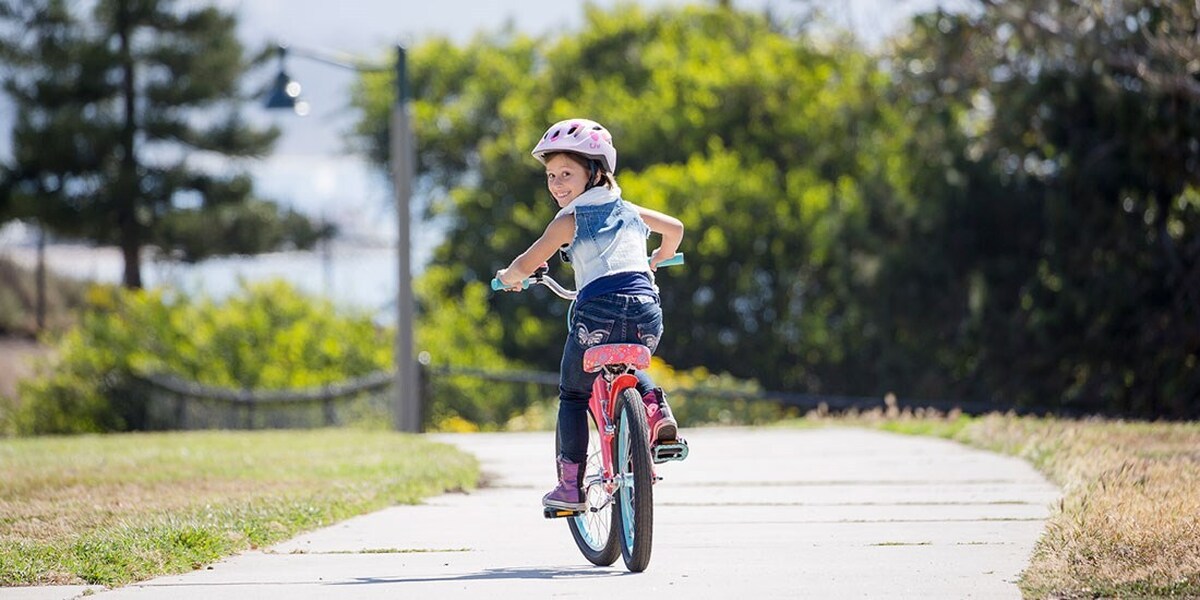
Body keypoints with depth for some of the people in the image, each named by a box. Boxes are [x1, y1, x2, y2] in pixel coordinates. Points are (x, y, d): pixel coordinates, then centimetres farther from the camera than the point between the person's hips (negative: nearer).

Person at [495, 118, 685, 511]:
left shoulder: (569, 221, 5)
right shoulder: (628, 211, 21)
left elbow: (526, 265, 1)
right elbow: (674, 228, 37)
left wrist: (509, 277, 23)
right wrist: (656, 261, 55)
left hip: (599, 310, -5)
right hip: (646, 310, 5)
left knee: (573, 394, 13)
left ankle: (571, 486, 8)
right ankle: (657, 410, 7)